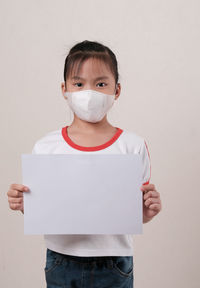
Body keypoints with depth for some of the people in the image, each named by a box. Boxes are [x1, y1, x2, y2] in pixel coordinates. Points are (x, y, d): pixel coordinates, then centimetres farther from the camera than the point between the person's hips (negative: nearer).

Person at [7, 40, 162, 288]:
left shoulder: (133, 146, -6)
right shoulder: (46, 146, -4)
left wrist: (147, 211, -22)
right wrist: (23, 204, -16)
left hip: (113, 267, -1)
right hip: (61, 264, 1)